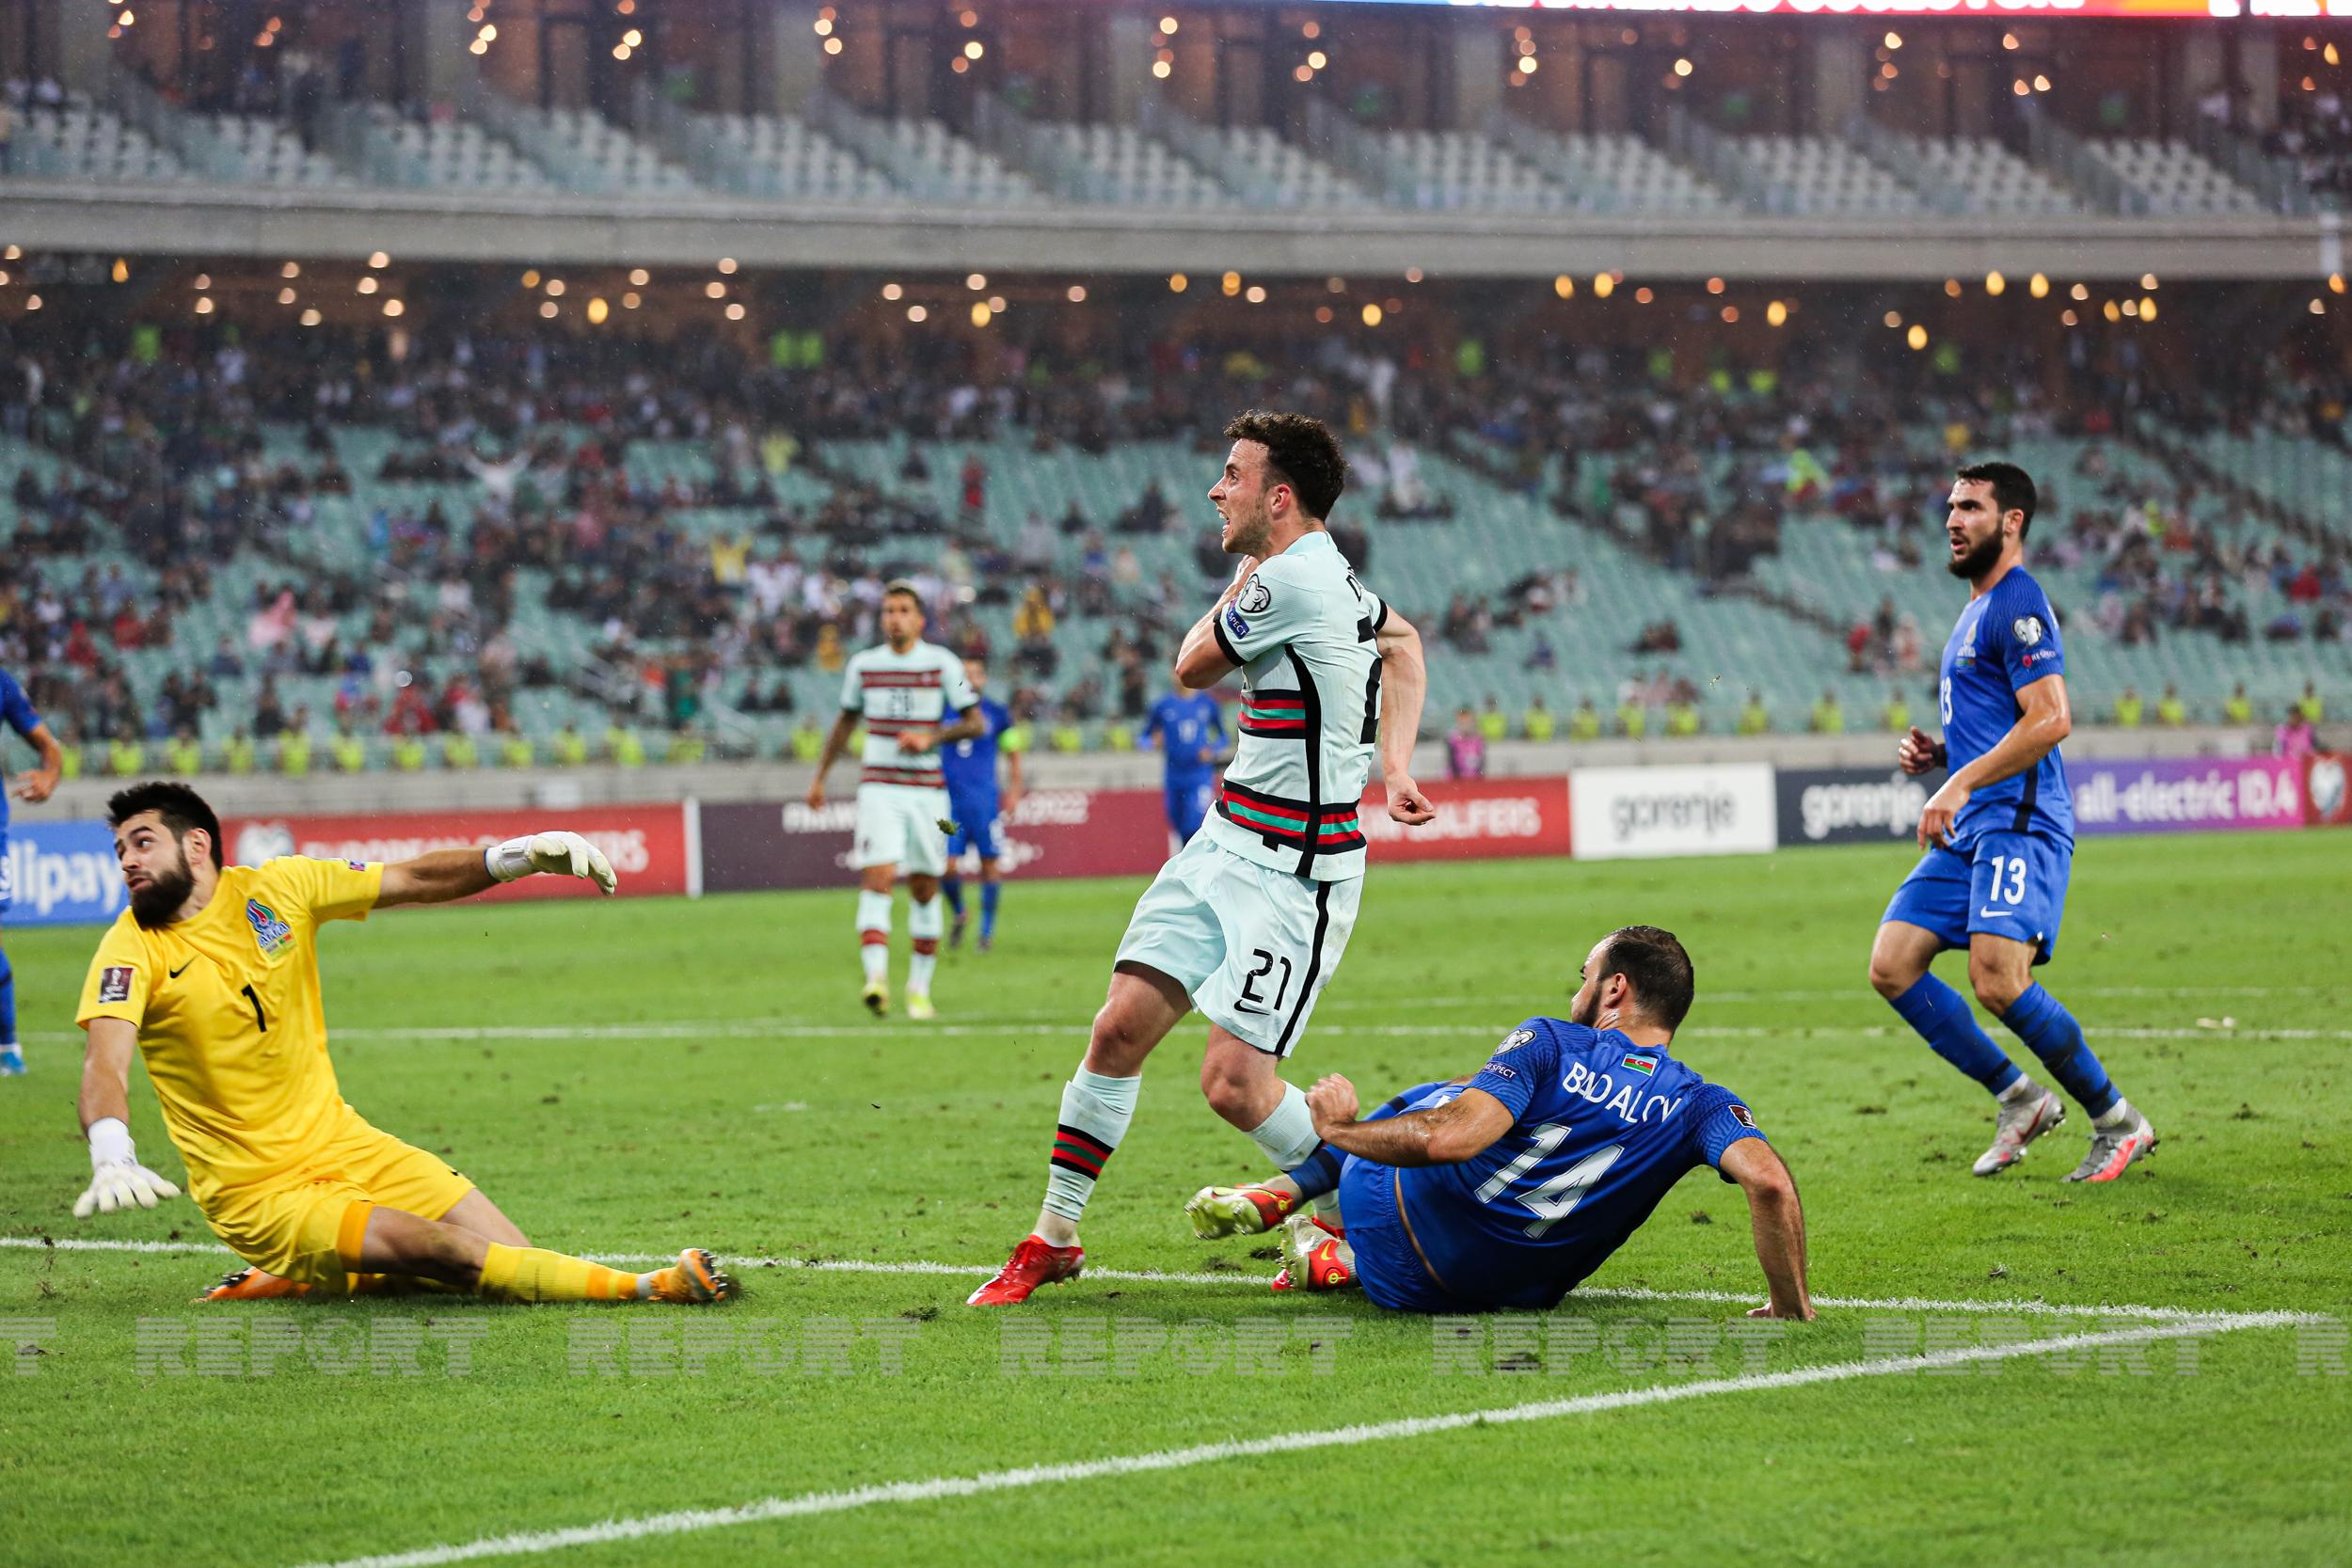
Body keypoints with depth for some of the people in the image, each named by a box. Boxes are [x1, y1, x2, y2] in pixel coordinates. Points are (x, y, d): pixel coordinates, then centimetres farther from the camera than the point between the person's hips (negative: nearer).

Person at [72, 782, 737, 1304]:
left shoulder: (276, 888, 1)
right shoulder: (134, 948, -12)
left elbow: (413, 880, 8)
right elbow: (105, 1064, -28)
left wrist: (516, 857, -9)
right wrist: (112, 1158, -48)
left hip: (343, 1145, 6)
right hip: (258, 1194, -6)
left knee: (508, 1258, -6)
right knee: (450, 1253, -24)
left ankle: (302, 1279, 10)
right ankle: (653, 1287, -11)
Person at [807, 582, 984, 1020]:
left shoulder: (942, 664, 0)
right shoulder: (863, 665, 7)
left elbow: (974, 722, 1)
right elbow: (845, 721, 21)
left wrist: (930, 738, -14)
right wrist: (820, 776, 19)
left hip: (927, 789, 0)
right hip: (878, 788, 0)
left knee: (924, 887, 5)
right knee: (877, 877, -17)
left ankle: (919, 988, 17)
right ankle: (876, 977, -29)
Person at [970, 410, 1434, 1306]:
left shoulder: (1287, 580, -20)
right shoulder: (1331, 575, 9)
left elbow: (1191, 668, -3)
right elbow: (1403, 640, 29)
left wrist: (1237, 586, 14)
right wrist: (1395, 766, 19)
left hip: (1297, 871, -9)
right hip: (1225, 844, 9)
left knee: (1234, 1083, -12)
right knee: (1121, 1028, 2)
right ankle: (1054, 1240, 12)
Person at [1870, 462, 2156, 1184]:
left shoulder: (2017, 604, -9)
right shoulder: (1976, 611, 23)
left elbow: (2049, 719, -20)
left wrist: (1960, 783, -23)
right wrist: (1937, 754, 14)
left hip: (2018, 825, -10)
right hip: (1970, 828, 10)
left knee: (1999, 982, -22)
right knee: (1891, 966, -2)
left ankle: (2117, 1122, -5)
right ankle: (2018, 1099, 8)